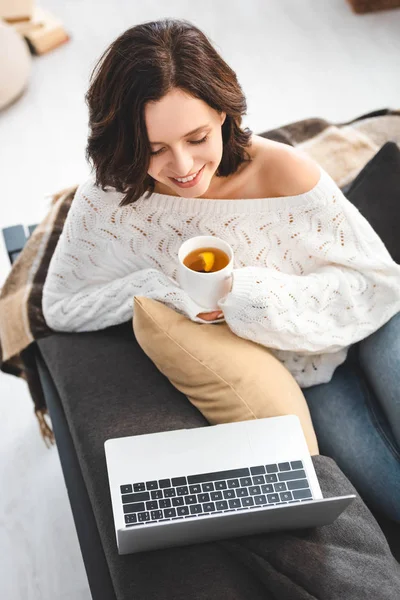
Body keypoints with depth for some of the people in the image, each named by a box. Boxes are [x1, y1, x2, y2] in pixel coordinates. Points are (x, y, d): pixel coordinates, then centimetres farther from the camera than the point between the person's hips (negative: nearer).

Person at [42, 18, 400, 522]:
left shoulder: (283, 172, -24)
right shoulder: (107, 203, -18)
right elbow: (60, 306, -8)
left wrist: (247, 293, -28)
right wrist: (166, 287, -24)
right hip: (296, 367, 1)